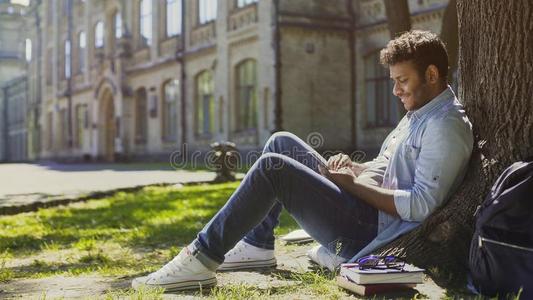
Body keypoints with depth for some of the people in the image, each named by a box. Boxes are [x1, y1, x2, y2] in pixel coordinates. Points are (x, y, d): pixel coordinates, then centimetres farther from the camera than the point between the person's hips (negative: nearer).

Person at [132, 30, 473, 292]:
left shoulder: (446, 125, -15)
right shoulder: (419, 114, 18)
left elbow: (421, 205, -24)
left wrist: (353, 184, -17)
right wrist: (353, 167, 1)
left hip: (369, 233, -10)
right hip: (365, 210, 10)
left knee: (273, 167, -21)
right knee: (283, 143, 9)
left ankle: (202, 259, -15)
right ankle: (257, 245, 9)